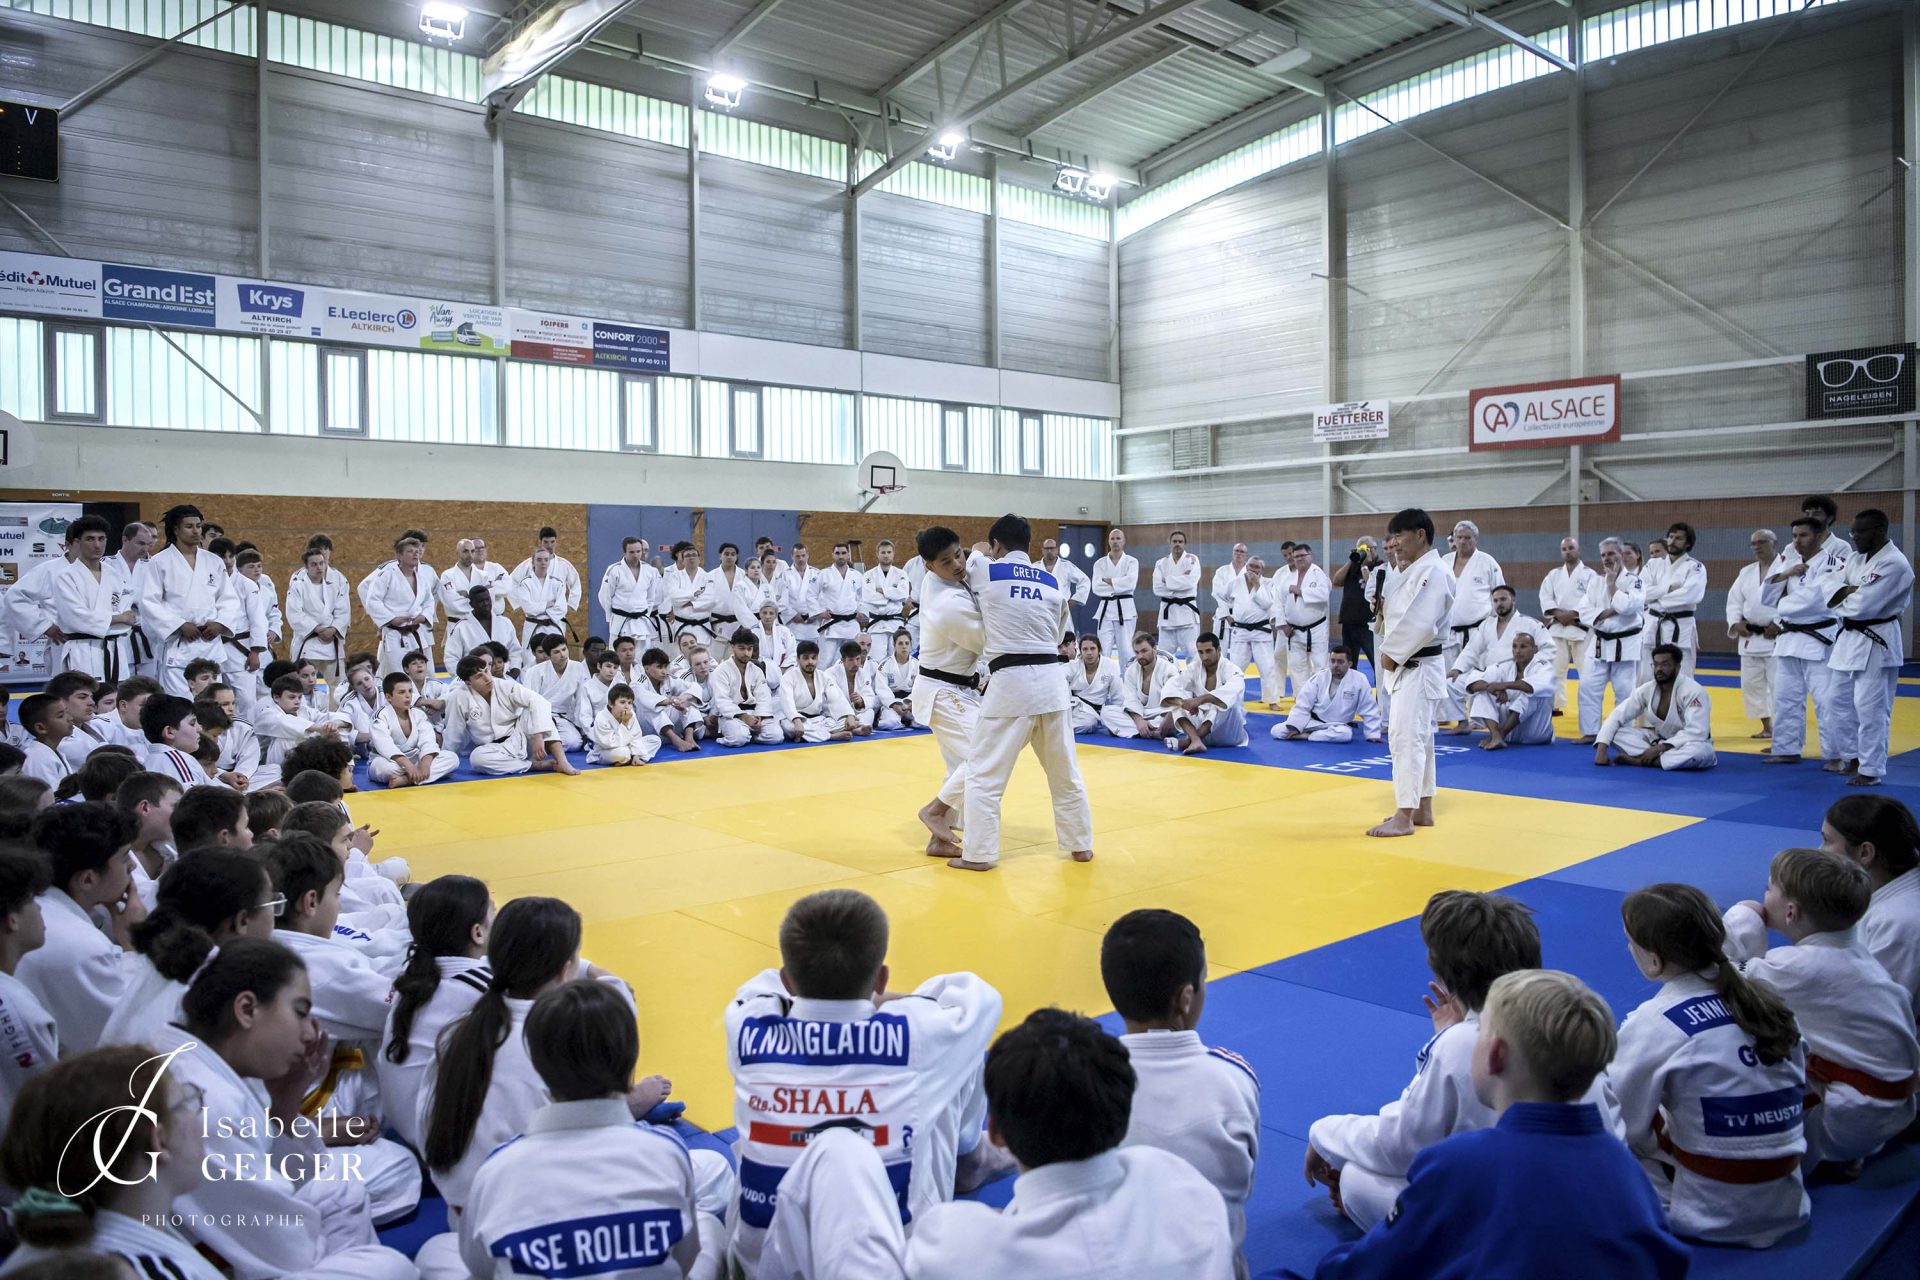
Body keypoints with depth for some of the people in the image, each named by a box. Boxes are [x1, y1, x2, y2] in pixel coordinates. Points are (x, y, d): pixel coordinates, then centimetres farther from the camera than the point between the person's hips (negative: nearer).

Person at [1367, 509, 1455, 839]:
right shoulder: (1414, 571, 15)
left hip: (1418, 668, -11)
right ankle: (1423, 809, 24)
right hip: (1406, 666, 11)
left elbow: (1421, 624, -25)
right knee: (1418, 738, 15)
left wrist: (1391, 653, -17)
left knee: (1406, 738, -11)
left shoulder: (1433, 572, -17)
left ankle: (1404, 817, -9)